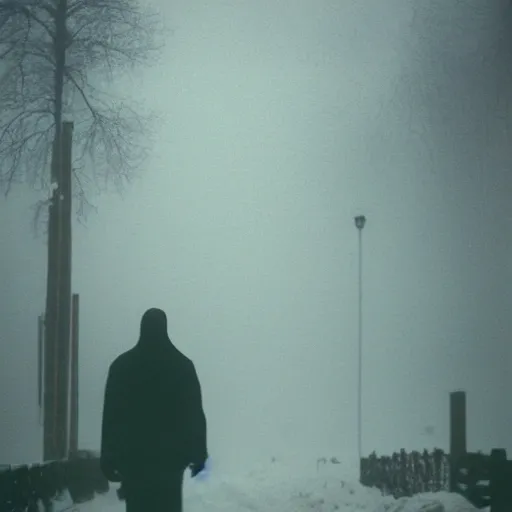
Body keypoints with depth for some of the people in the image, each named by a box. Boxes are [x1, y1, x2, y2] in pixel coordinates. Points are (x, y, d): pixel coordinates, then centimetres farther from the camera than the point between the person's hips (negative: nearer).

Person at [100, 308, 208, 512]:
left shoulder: (122, 365, 0)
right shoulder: (182, 365, -2)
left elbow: (111, 415, -1)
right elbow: (195, 414, -2)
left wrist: (108, 457, 3)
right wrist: (199, 453, 3)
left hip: (132, 454, 0)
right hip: (172, 454, 0)